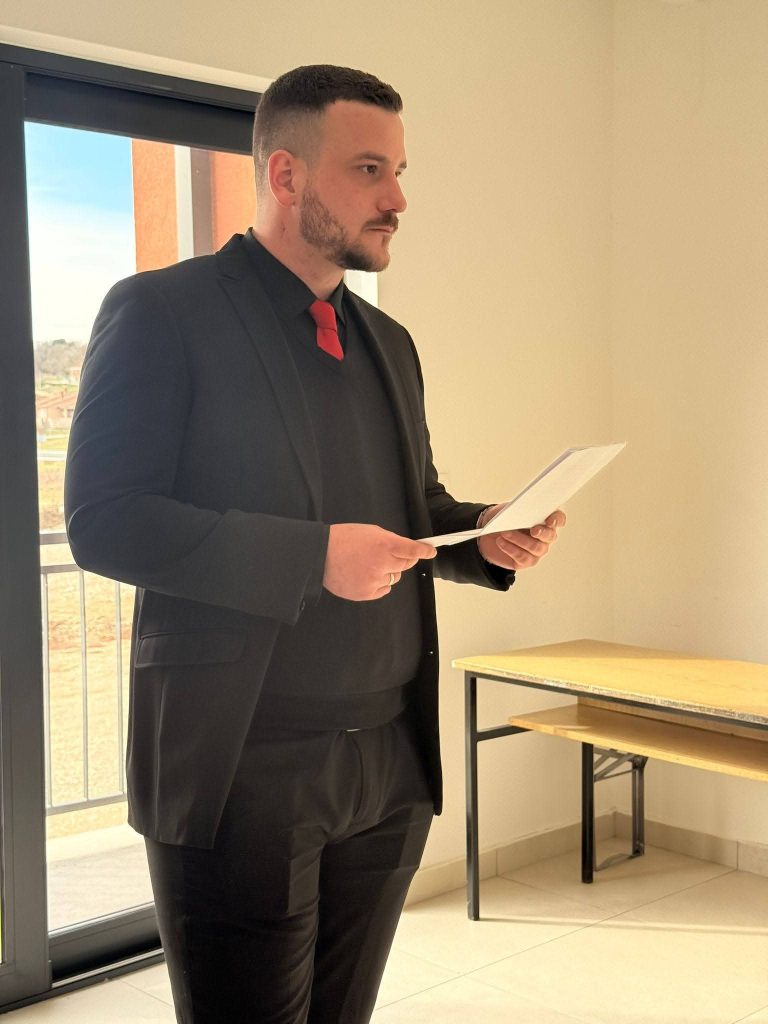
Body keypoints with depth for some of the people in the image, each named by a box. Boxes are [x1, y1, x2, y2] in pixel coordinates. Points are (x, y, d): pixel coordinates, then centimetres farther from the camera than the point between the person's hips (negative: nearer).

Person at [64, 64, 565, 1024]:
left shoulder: (388, 342, 15)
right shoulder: (161, 312, -7)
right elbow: (103, 520, -14)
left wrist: (489, 535, -1)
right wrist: (313, 557, -22)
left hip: (392, 765, 7)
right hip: (241, 771, -6)